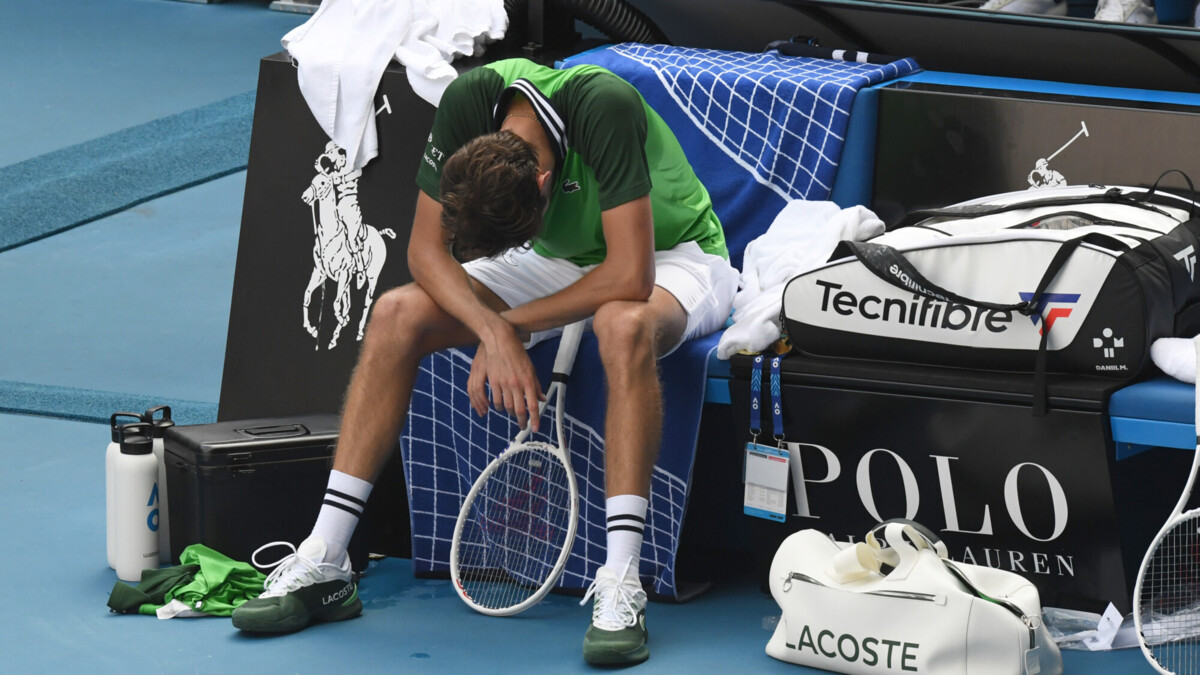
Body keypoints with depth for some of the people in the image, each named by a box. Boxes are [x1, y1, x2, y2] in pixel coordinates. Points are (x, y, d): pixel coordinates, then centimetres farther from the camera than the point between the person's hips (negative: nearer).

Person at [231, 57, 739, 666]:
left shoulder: (605, 107, -37)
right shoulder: (470, 100, -23)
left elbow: (630, 277, -37)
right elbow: (427, 249, -15)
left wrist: (513, 322, -24)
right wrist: (493, 331, -31)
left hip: (672, 256, -5)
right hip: (561, 261, 5)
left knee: (625, 326, -41)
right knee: (396, 314, -16)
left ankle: (619, 590, -40)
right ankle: (322, 565, -14)